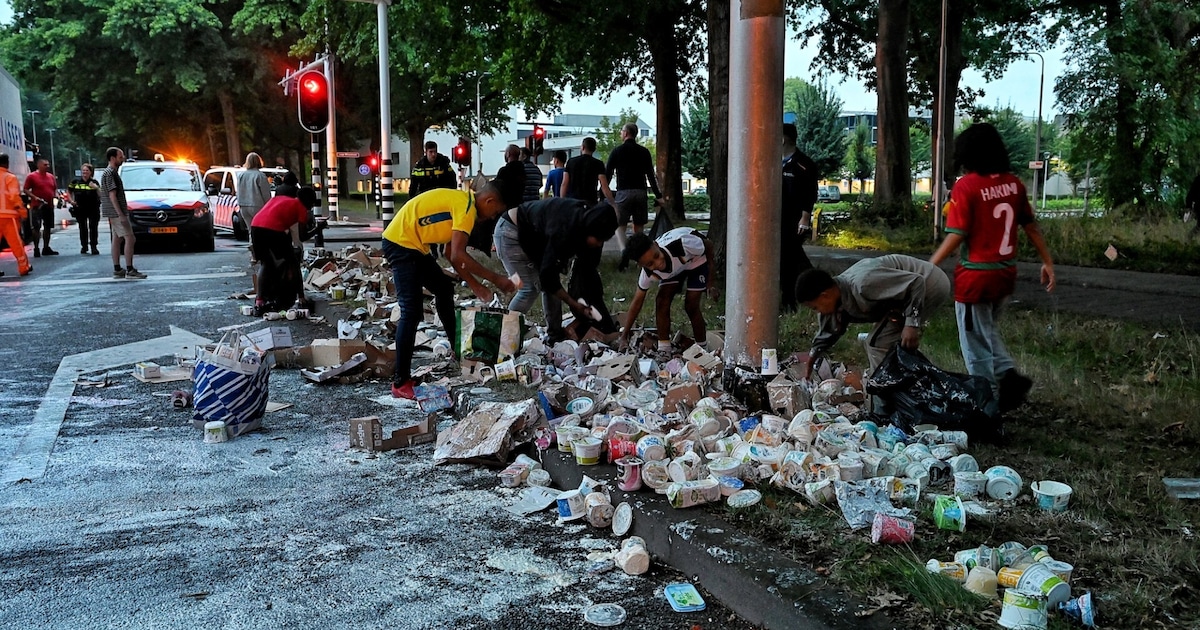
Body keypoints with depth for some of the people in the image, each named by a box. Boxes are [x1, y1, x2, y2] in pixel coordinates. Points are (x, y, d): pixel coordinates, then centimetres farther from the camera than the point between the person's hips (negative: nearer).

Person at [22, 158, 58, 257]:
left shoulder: (51, 176, 12)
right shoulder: (31, 176, -5)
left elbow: (55, 188, 22)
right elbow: (26, 190, -7)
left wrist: (56, 195, 2)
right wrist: (35, 197, -20)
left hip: (49, 205, 6)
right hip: (37, 206, -6)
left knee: (48, 227, 11)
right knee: (36, 227, -6)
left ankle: (46, 248, 19)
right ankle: (36, 249, -5)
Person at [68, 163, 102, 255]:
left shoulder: (94, 182, 2)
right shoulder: (76, 181, 6)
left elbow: (100, 195, -3)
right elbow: (68, 191, 18)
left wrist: (96, 188, -20)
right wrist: (71, 201, 6)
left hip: (93, 209, -2)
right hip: (80, 209, 2)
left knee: (93, 228, -5)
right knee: (82, 228, 9)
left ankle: (94, 247, -3)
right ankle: (84, 246, 18)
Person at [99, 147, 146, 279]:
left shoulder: (112, 173, 17)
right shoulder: (109, 173, -14)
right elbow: (112, 196, -19)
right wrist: (121, 215, -22)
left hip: (114, 213, 10)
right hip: (116, 212, -10)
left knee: (117, 239, 10)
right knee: (129, 238, -11)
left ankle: (117, 270, 12)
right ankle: (130, 270, -11)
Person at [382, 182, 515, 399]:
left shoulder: (463, 202, 13)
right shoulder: (466, 207, -18)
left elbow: (451, 254, 15)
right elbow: (458, 255, -27)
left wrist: (474, 285, 11)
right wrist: (495, 278, -21)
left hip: (414, 245, 11)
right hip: (400, 243, -11)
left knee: (444, 289, 23)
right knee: (411, 311, -14)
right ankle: (401, 383, -14)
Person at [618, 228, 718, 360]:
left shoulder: (681, 244, -43)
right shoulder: (648, 273, -29)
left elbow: (708, 245, -22)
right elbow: (637, 302, -15)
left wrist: (710, 280, -16)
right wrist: (624, 336, -14)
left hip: (697, 259, -3)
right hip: (674, 267, 3)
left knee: (691, 306, -13)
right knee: (661, 302, -15)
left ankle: (703, 349, 6)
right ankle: (664, 352, -5)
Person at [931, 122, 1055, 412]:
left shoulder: (966, 186, -14)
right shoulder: (1013, 183, 3)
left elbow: (956, 236, -17)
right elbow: (1031, 226, 9)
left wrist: (930, 266, -9)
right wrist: (1047, 262, 18)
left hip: (976, 276, -6)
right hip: (1006, 273, 6)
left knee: (977, 341, 7)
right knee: (988, 331, 25)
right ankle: (1008, 374, 7)